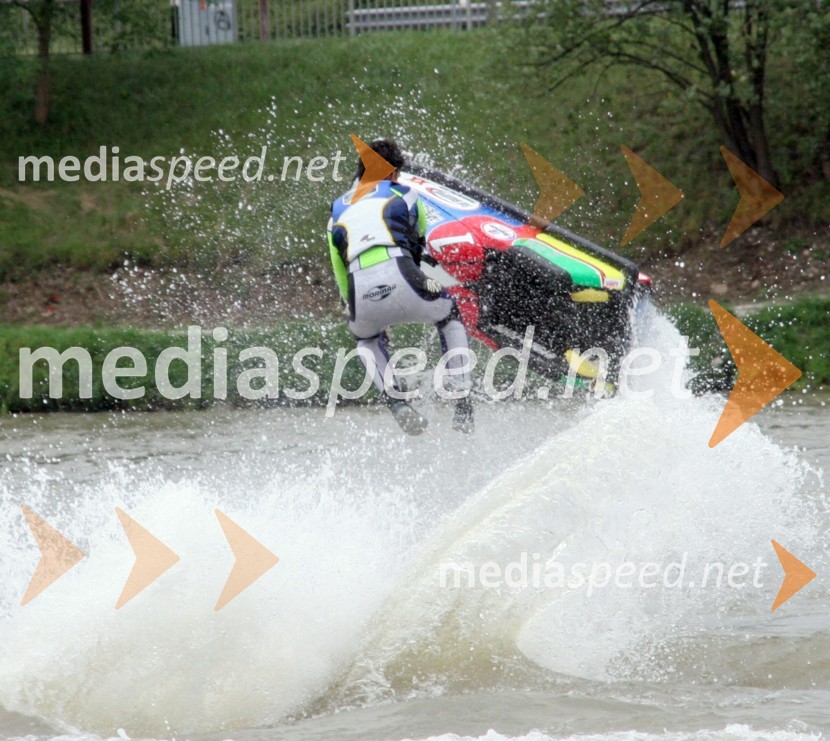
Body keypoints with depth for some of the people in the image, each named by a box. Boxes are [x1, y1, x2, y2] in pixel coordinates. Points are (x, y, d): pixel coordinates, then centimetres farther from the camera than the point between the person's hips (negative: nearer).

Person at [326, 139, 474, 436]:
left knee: (366, 339, 38)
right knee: (451, 318, 30)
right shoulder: (404, 195, 24)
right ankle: (463, 406, 19)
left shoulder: (338, 210, 29)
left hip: (360, 287, 2)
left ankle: (396, 403, 14)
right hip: (399, 275, -2)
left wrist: (351, 308, 44)